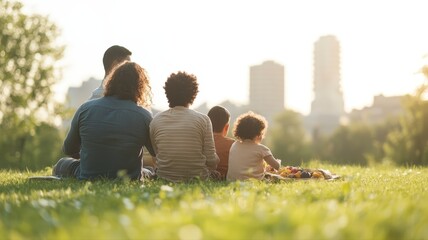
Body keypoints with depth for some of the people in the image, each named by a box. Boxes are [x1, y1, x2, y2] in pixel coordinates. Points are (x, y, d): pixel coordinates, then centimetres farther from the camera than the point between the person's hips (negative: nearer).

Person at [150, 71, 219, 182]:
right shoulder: (203, 119, -7)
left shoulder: (156, 120, 0)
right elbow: (211, 160, -8)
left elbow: (156, 155, 6)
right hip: (198, 179, -2)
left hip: (164, 178, 2)